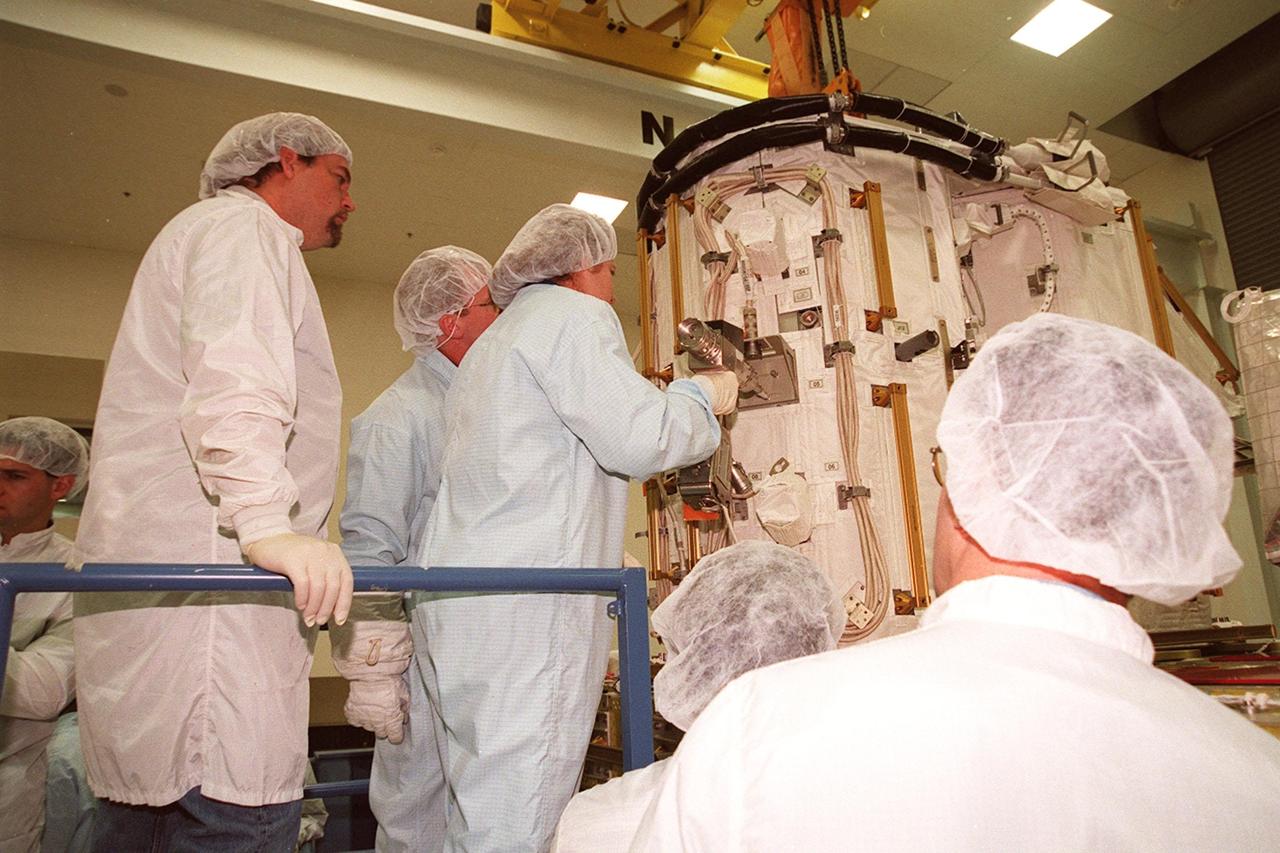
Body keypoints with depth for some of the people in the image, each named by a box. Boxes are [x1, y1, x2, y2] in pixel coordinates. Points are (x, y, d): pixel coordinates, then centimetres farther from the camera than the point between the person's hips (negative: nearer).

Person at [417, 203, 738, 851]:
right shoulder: (572, 315, -3)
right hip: (527, 606, -10)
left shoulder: (495, 341, 27)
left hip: (465, 600, 10)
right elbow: (638, 438, -14)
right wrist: (703, 395, 4)